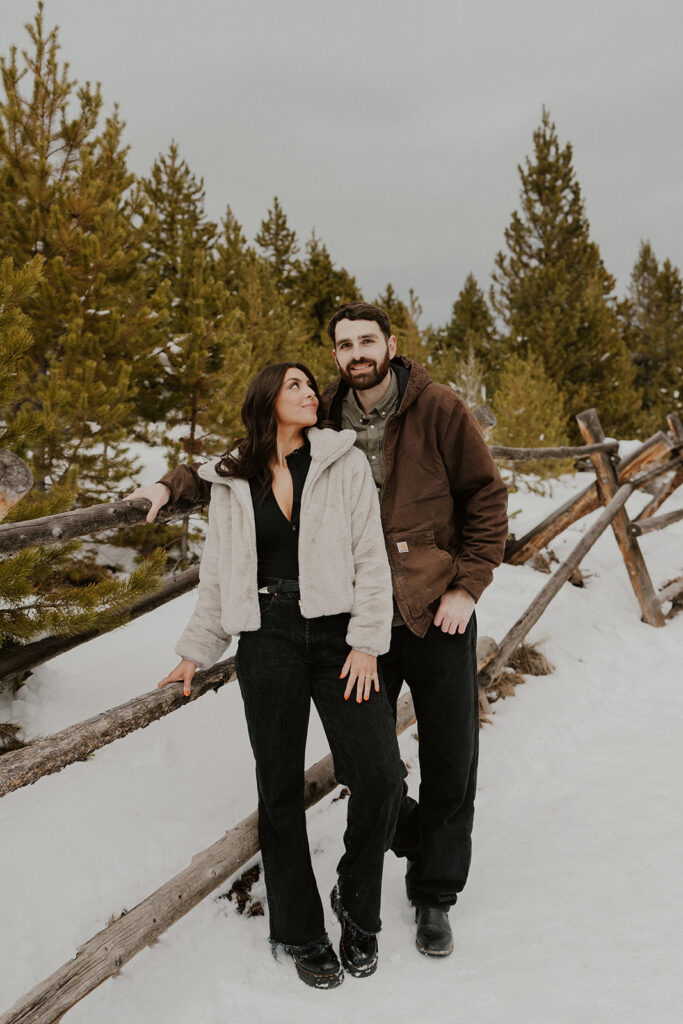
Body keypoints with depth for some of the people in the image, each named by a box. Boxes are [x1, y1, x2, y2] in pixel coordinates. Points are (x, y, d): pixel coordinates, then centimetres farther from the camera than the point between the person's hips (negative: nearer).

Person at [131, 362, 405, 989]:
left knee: (379, 775, -9)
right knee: (280, 789, 6)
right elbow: (218, 576, 16)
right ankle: (302, 934, 25)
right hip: (268, 641, 1)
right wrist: (195, 653, 12)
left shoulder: (344, 462, 4)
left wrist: (366, 642, -8)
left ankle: (357, 907, 19)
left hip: (336, 633, -1)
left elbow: (370, 558, -1)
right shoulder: (232, 483, 9)